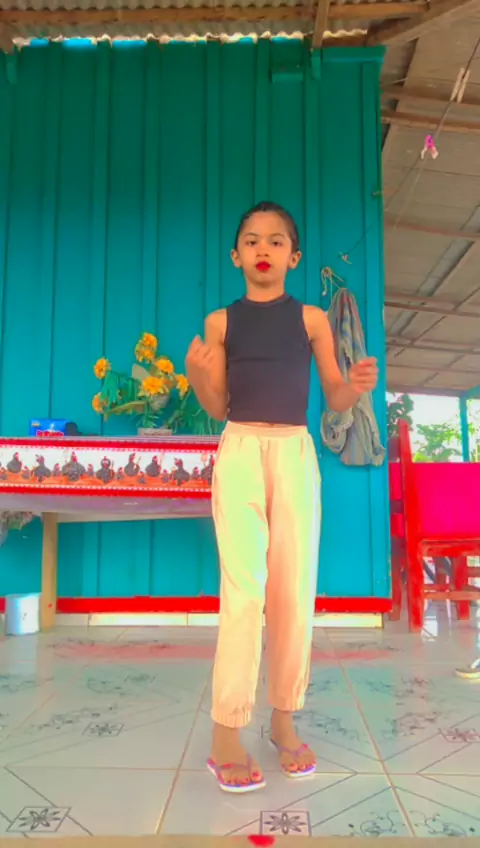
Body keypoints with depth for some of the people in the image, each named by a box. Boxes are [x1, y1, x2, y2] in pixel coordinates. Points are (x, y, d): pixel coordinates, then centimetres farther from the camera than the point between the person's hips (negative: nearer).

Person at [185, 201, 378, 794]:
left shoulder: (312, 318, 7)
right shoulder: (220, 321, 6)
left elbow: (333, 399, 6)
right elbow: (217, 408, 5)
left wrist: (357, 387, -16)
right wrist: (198, 376, -15)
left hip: (296, 453, 2)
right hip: (240, 452, -1)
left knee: (296, 589, 3)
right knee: (244, 588, -10)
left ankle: (284, 719, 20)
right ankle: (226, 734, 2)